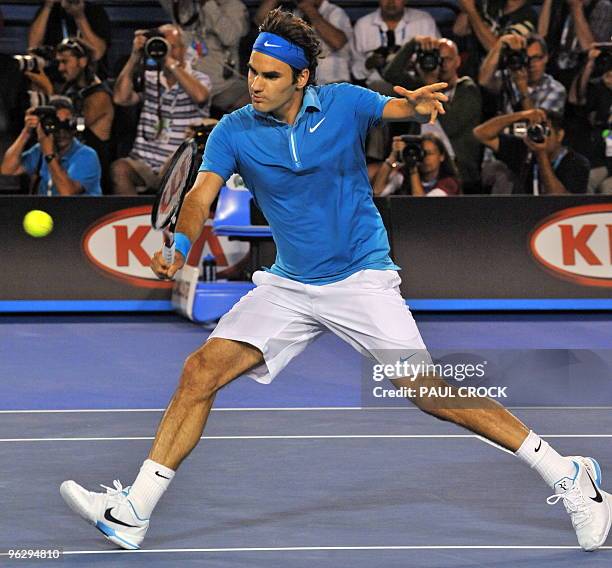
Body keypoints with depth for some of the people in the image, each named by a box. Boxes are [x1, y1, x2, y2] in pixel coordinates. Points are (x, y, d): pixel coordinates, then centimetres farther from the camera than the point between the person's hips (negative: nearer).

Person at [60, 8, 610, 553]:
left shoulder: (343, 103, -8)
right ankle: (133, 511, -5)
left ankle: (564, 474, -4)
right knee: (201, 370, -9)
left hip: (361, 278, -3)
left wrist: (421, 104, -42)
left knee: (426, 390, -14)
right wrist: (179, 248, -37)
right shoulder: (234, 132, -5)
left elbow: (404, 108, -17)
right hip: (288, 284, 3)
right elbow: (201, 197, -16)